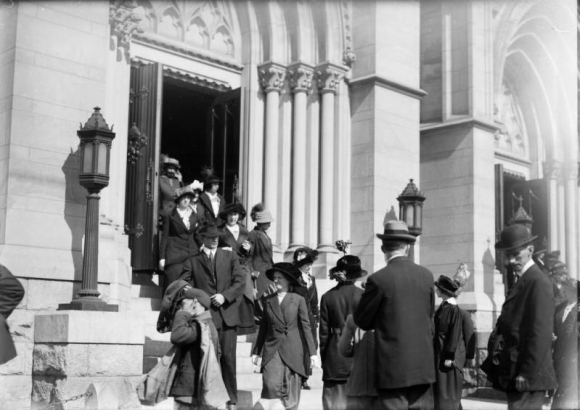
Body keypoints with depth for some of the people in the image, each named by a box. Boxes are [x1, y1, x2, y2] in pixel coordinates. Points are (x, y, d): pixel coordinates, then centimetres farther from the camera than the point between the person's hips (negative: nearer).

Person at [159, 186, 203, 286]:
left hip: (192, 255, 3)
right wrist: (162, 257, -3)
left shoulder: (195, 215, 13)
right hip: (174, 256, -3)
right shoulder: (170, 216, 2)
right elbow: (164, 237, 1)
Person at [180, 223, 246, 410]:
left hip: (227, 315, 1)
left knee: (228, 358, -2)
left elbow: (240, 282, 6)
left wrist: (225, 296, -8)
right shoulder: (192, 261, 10)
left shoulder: (230, 256, 15)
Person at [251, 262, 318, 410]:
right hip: (271, 350, 1)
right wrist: (256, 351, 15)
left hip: (292, 351, -1)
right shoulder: (267, 300, 9)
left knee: (291, 392, 1)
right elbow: (263, 327, 15)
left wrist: (312, 353, -2)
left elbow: (306, 326, 2)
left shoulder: (298, 300, 3)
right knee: (271, 386, -18)